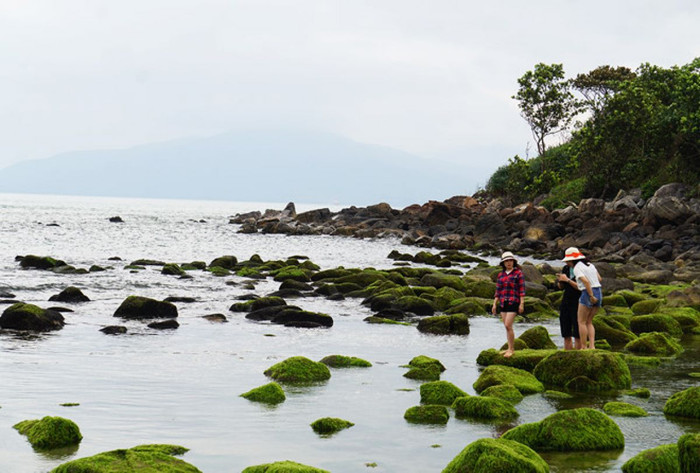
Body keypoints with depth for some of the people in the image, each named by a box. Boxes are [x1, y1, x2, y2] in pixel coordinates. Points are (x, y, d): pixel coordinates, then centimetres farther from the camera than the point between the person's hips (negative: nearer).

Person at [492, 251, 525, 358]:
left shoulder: (518, 273, -3)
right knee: (507, 327, 8)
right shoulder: (501, 275, 12)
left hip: (513, 303, -6)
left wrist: (522, 304, -12)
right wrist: (494, 304, 10)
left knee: (508, 326, -14)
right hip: (503, 303, 6)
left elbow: (522, 289, -6)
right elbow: (498, 290, 15)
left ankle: (511, 349, -8)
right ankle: (510, 348, 15)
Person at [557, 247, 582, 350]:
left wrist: (567, 280, -19)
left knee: (577, 334, -7)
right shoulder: (565, 269, 10)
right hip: (566, 302, 7)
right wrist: (560, 280, -5)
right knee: (566, 334, 7)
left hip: (577, 303, -7)